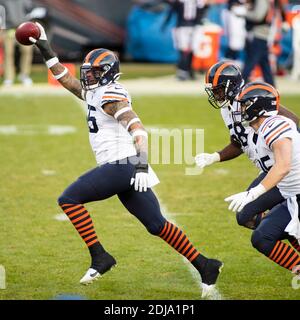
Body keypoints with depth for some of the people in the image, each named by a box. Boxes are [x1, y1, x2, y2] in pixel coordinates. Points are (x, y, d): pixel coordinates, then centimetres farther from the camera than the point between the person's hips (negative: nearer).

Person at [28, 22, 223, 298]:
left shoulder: (111, 95, -11)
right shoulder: (93, 92, 17)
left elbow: (137, 128, -22)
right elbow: (67, 79, 30)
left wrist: (142, 165, -33)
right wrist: (45, 50, 27)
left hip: (122, 166, -9)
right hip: (124, 170, 9)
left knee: (69, 199, -8)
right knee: (157, 225, 9)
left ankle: (100, 257, -9)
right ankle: (205, 266, 9)